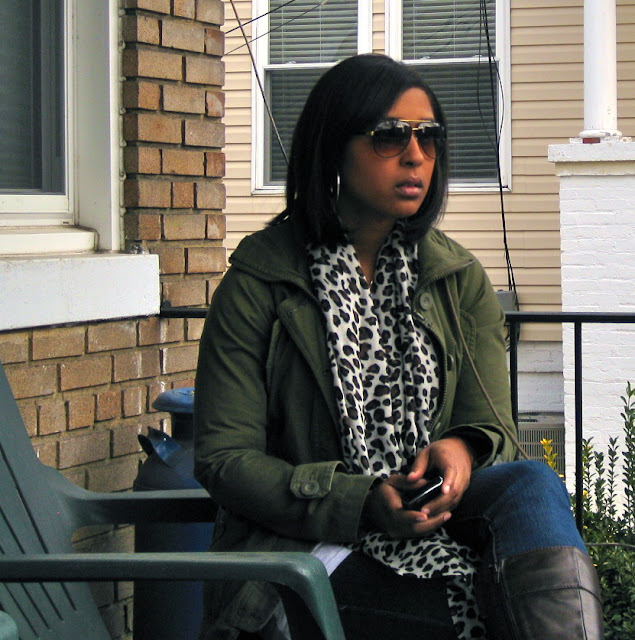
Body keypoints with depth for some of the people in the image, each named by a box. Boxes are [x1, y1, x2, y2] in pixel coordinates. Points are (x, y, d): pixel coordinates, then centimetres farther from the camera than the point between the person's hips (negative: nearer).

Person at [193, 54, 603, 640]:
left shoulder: (461, 279, 12)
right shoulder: (257, 285, -1)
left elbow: (494, 429, 9)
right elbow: (223, 459, -5)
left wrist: (460, 449, -18)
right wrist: (362, 502, -20)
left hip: (436, 519, 5)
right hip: (311, 547, -4)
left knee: (532, 483, -29)